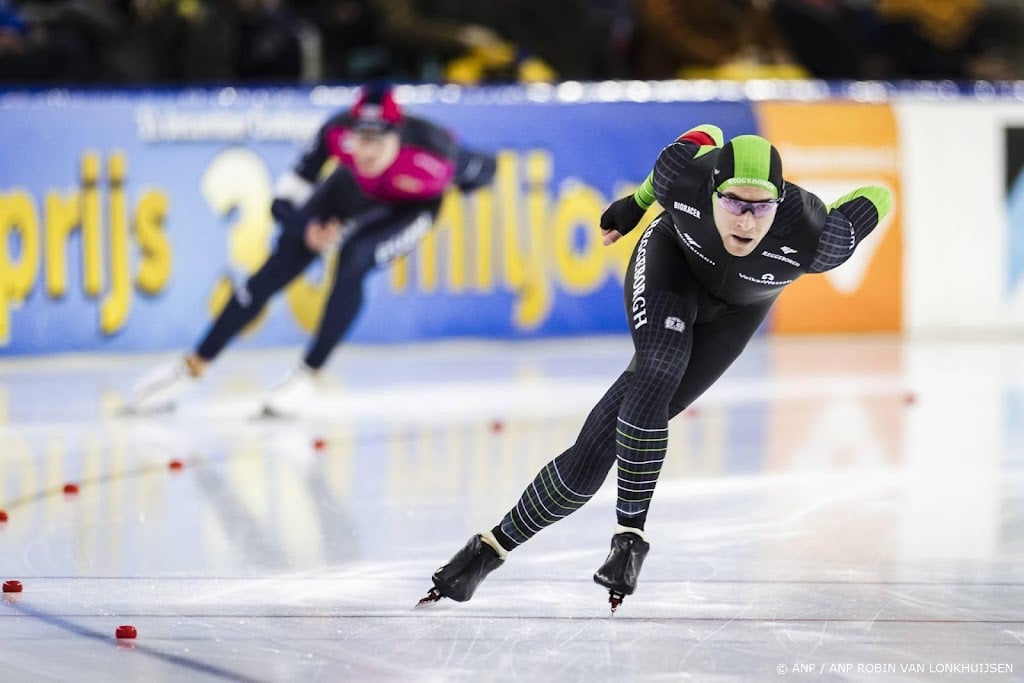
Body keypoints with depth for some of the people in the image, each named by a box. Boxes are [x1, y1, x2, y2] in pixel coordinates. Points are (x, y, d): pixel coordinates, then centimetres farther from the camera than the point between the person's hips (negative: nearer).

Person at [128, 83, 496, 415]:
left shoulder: (432, 151, -40)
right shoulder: (337, 133, -35)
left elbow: (484, 169, -17)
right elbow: (284, 201, -28)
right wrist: (307, 229, -43)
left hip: (412, 206, -2)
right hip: (356, 191, 3)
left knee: (352, 264, -29)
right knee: (276, 270, -3)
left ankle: (305, 378, -15)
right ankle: (191, 368, 8)